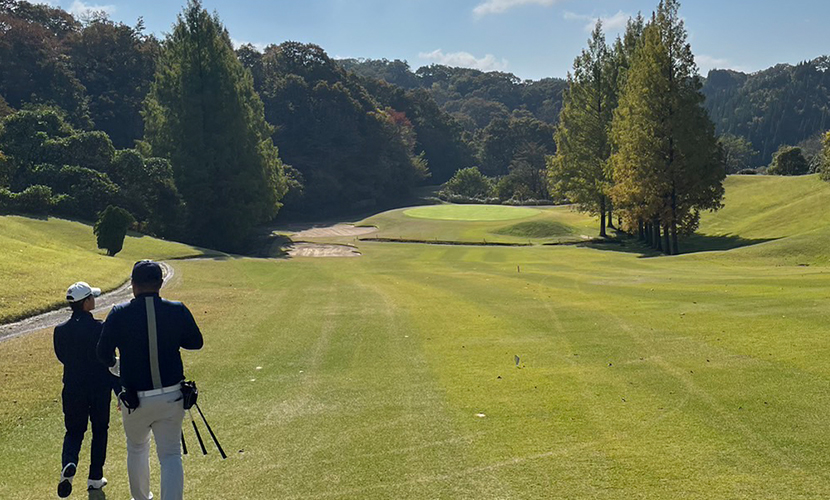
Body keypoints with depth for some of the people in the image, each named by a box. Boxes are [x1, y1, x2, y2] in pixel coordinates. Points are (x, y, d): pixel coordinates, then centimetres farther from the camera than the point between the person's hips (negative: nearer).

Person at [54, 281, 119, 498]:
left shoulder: (60, 330, -4)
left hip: (73, 389, 3)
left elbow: (62, 357, 10)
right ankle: (95, 478, 21)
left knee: (74, 431, 14)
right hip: (100, 389, -2)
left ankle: (68, 465, -15)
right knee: (99, 431, 15)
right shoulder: (100, 328, -16)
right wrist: (120, 391, -5)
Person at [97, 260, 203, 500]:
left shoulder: (119, 314, -10)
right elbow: (196, 342, 5)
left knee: (137, 449, 24)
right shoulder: (178, 311, -7)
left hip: (136, 399, 0)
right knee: (171, 455, 5)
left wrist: (113, 363, 19)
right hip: (172, 397, 0)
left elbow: (104, 353, -4)